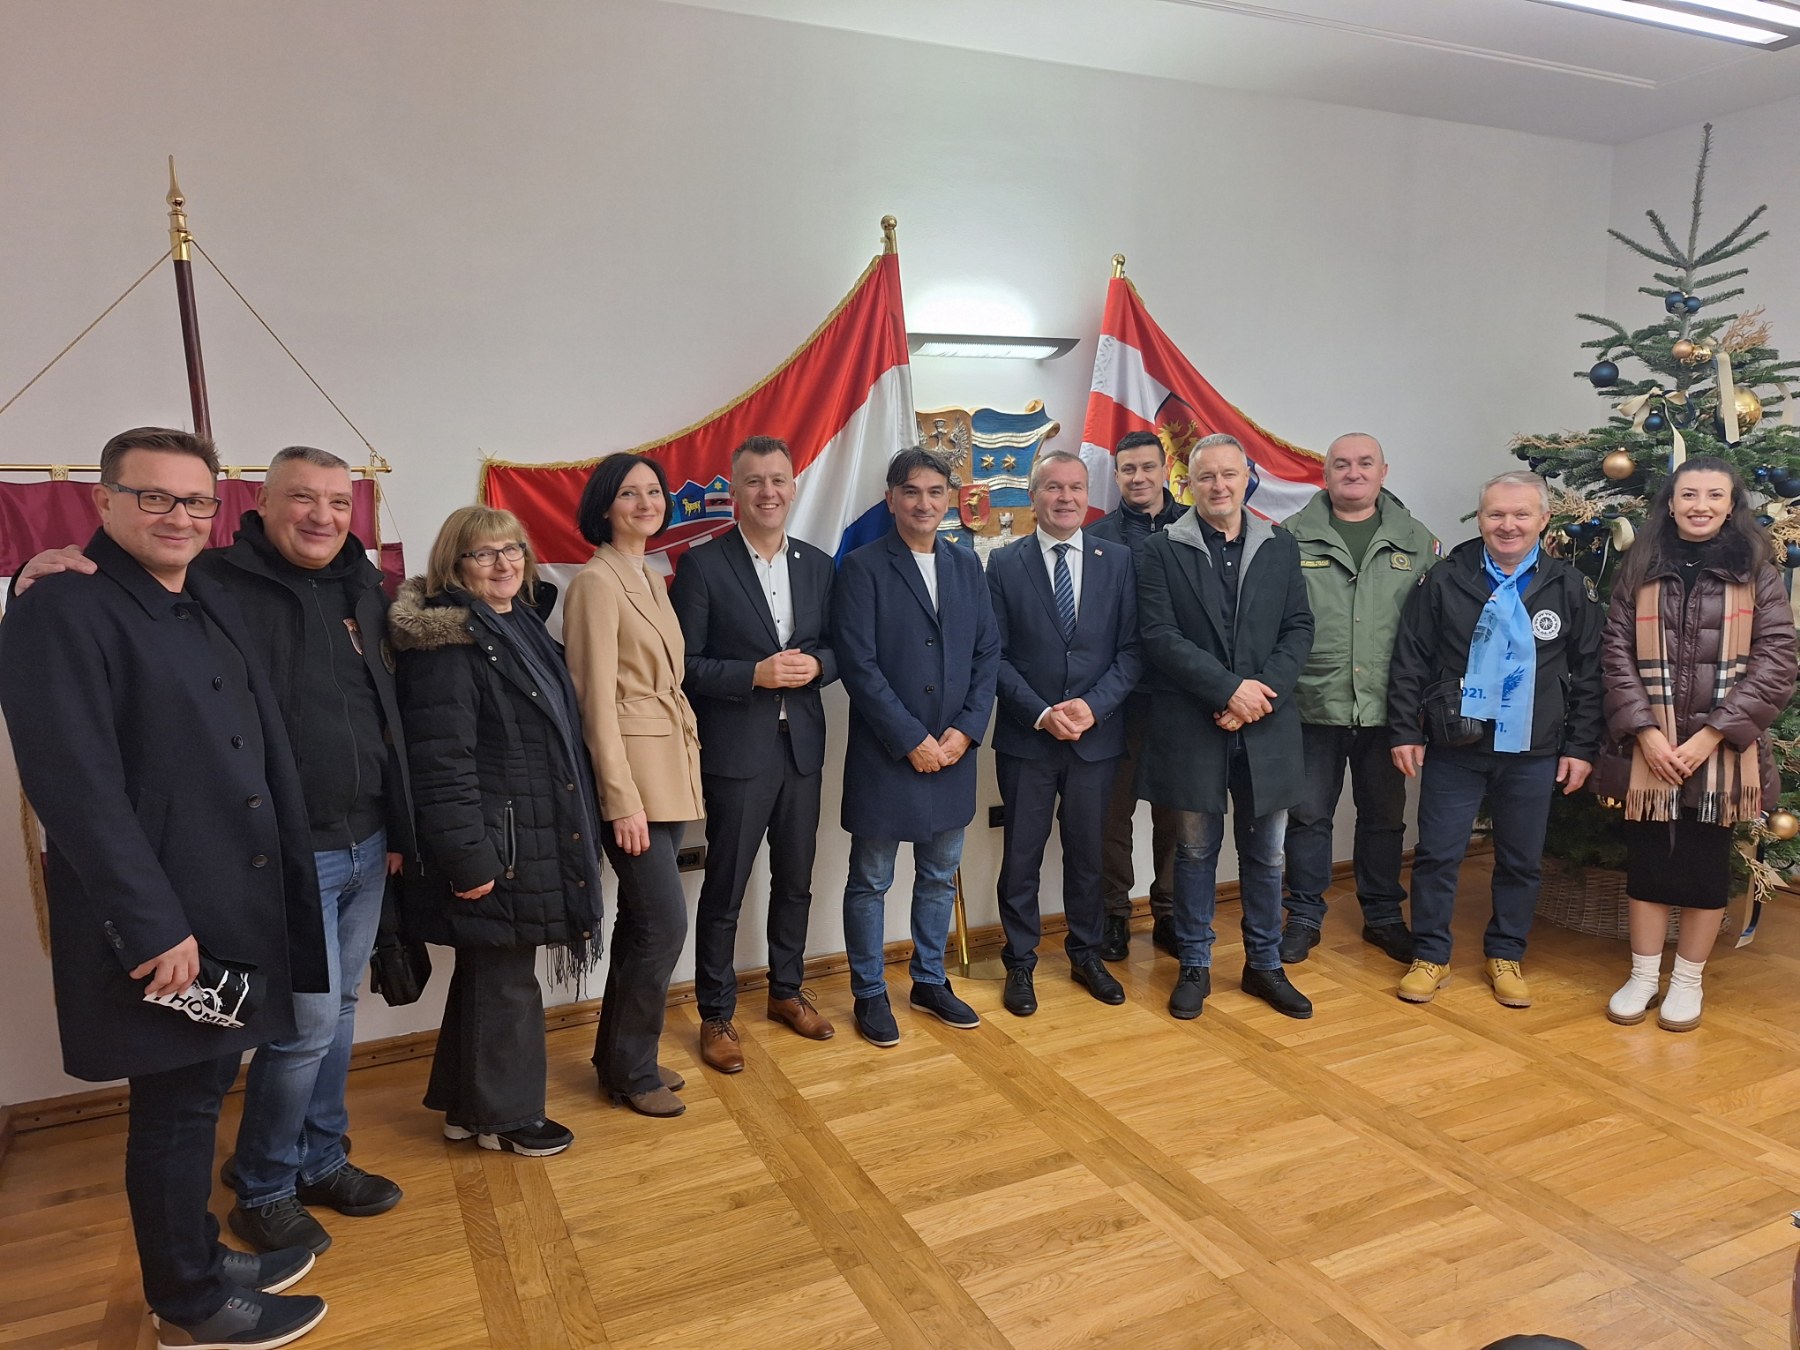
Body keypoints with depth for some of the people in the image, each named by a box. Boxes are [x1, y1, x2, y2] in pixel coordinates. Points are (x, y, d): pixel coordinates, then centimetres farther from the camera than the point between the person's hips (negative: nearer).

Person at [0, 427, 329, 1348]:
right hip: (159, 924, -8)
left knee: (200, 1093, 20)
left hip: (234, 904, 8)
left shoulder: (212, 605, 12)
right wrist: (153, 925, -23)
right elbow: (77, 786, -21)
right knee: (175, 1107, 6)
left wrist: (291, 883, 12)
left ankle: (198, 1256, 37)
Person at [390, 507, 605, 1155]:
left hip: (534, 836, 9)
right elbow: (441, 759, -21)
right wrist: (467, 855, -23)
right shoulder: (448, 641, -16)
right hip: (494, 844, -9)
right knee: (505, 979, 5)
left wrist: (571, 834, 19)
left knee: (487, 970, 19)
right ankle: (506, 1115, 23)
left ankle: (465, 1102, 34)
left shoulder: (524, 625, 12)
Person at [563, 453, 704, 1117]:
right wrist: (622, 800, -18)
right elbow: (596, 697, -16)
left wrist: (686, 759, 10)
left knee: (641, 921, 14)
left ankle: (619, 1057, 27)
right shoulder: (597, 582, -11)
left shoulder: (652, 580, 15)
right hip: (631, 770, -8)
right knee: (665, 922, -5)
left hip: (669, 768, 8)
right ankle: (632, 1070, 13)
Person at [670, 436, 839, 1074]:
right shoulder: (702, 565, -7)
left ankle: (787, 991, 36)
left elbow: (836, 648, 11)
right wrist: (755, 674, -21)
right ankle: (716, 1015, 22)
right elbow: (684, 663, -9)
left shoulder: (818, 566, 7)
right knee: (725, 890, 5)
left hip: (802, 747, 5)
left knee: (795, 881, 17)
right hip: (736, 752, -5)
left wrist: (815, 664, -11)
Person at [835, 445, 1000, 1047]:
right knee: (870, 881, 8)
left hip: (953, 750, 5)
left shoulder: (966, 565, 8)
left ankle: (930, 981, 33)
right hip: (883, 754, -5)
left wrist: (966, 729, -5)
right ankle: (869, 994, 24)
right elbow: (858, 664, -13)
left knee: (940, 876, 16)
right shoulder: (863, 567, -7)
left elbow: (988, 653, 7)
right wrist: (912, 739, -15)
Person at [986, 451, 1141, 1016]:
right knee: (1021, 855, 8)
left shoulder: (1118, 561, 3)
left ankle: (1086, 955, 32)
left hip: (1097, 735, 2)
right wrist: (1040, 713, -15)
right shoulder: (1004, 564, -1)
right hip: (1026, 737, -1)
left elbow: (1130, 650, 0)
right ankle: (1020, 964, 24)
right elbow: (996, 655, -4)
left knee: (1088, 852, 14)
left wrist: (1094, 706, -14)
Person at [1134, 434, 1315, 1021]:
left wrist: (1263, 691, -12)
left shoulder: (1281, 547, 8)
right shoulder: (1160, 551, -2)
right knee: (1196, 851, 10)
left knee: (1265, 854, 12)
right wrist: (1230, 687, -17)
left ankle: (1265, 965, 28)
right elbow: (1160, 637, -10)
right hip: (1191, 726, -2)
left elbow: (1299, 628, 4)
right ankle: (1194, 966, 24)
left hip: (1266, 726, 3)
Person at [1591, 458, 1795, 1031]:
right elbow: (1616, 654, 0)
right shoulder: (1639, 571, 4)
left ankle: (1687, 982, 23)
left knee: (1706, 866, 8)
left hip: (1722, 749, -1)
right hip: (1647, 747, 1)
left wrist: (1713, 734, -13)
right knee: (1647, 861, 8)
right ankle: (1642, 976, 22)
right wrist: (1645, 730, -11)